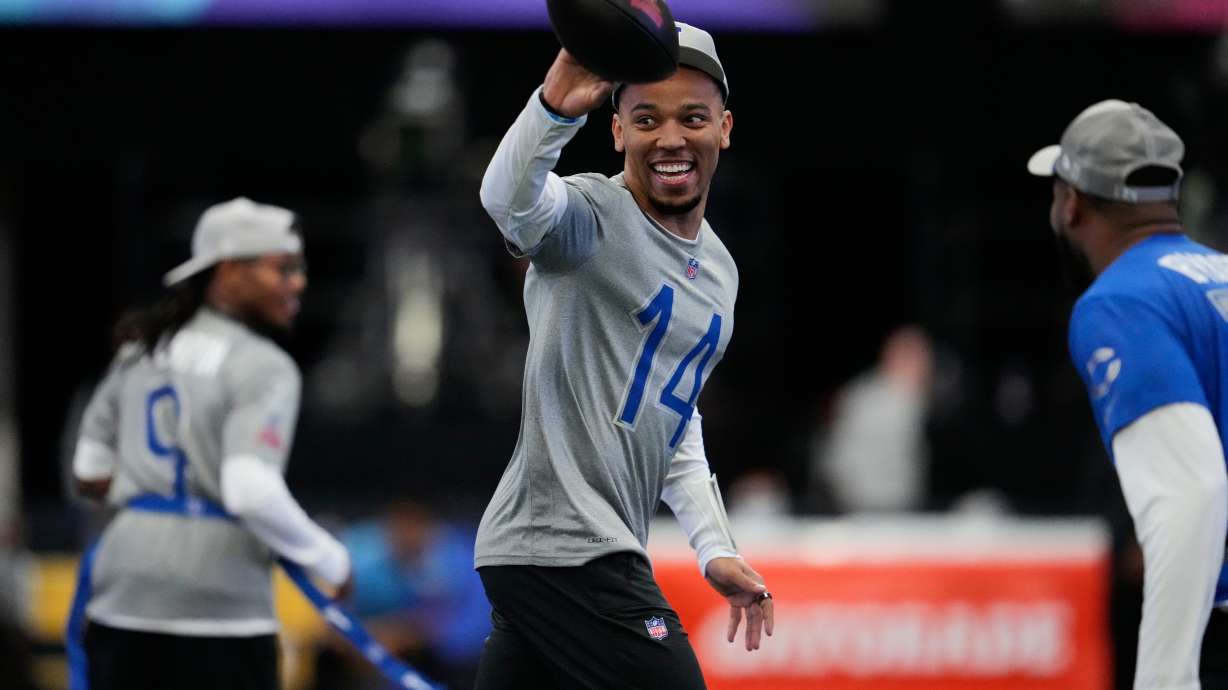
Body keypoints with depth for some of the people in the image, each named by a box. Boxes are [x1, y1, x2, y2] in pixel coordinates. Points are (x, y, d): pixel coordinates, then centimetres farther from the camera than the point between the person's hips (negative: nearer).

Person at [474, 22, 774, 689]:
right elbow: (509, 198, -32)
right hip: (565, 552, -9)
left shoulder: (719, 270, 19)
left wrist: (715, 548, 21)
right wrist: (555, 108, -51)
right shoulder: (590, 215, -8)